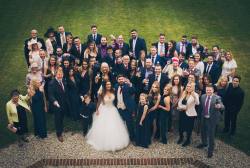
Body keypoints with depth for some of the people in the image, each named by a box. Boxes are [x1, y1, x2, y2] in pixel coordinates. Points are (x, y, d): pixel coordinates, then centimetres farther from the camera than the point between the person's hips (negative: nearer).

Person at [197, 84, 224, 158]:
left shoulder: (217, 98, -16)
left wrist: (219, 106, -45)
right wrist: (201, 114, 9)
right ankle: (204, 143, 50)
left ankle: (210, 150, 16)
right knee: (203, 131, 23)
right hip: (204, 118, 6)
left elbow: (222, 107, -23)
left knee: (211, 134, 0)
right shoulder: (203, 96, -1)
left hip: (212, 119, -5)